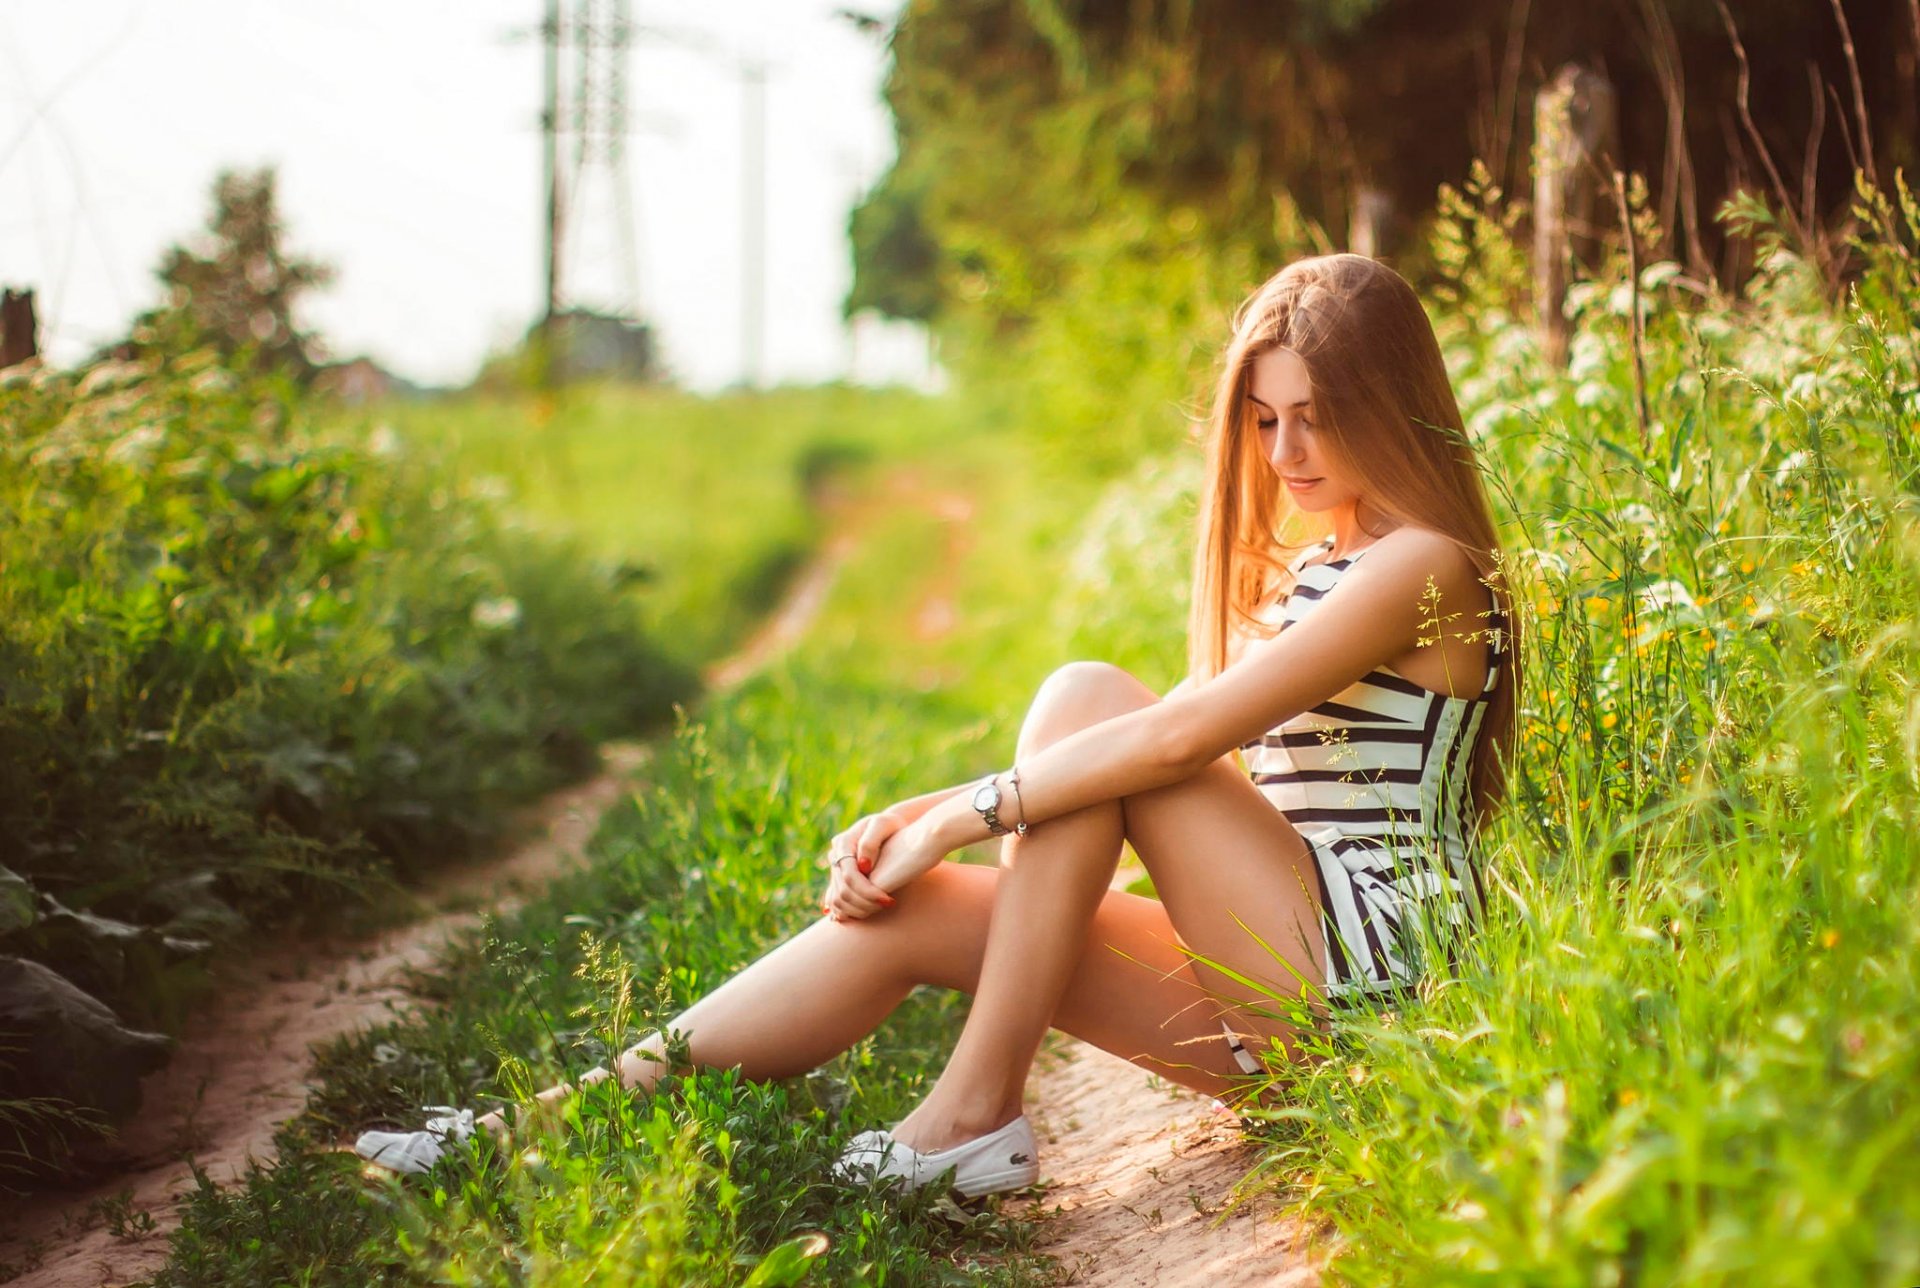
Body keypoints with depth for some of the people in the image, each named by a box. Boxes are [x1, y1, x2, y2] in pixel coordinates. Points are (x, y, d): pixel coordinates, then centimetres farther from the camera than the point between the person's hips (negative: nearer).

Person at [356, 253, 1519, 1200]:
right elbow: (1195, 752, 13)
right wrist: (927, 821, 0)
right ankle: (551, 1125, -8)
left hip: (1367, 971, -8)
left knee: (1085, 697, -17)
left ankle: (977, 1112, -17)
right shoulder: (1307, 562, 19)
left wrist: (958, 816, -14)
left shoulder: (1422, 567, -10)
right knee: (912, 911, -8)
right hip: (1280, 995, 8)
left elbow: (1179, 738, -20)